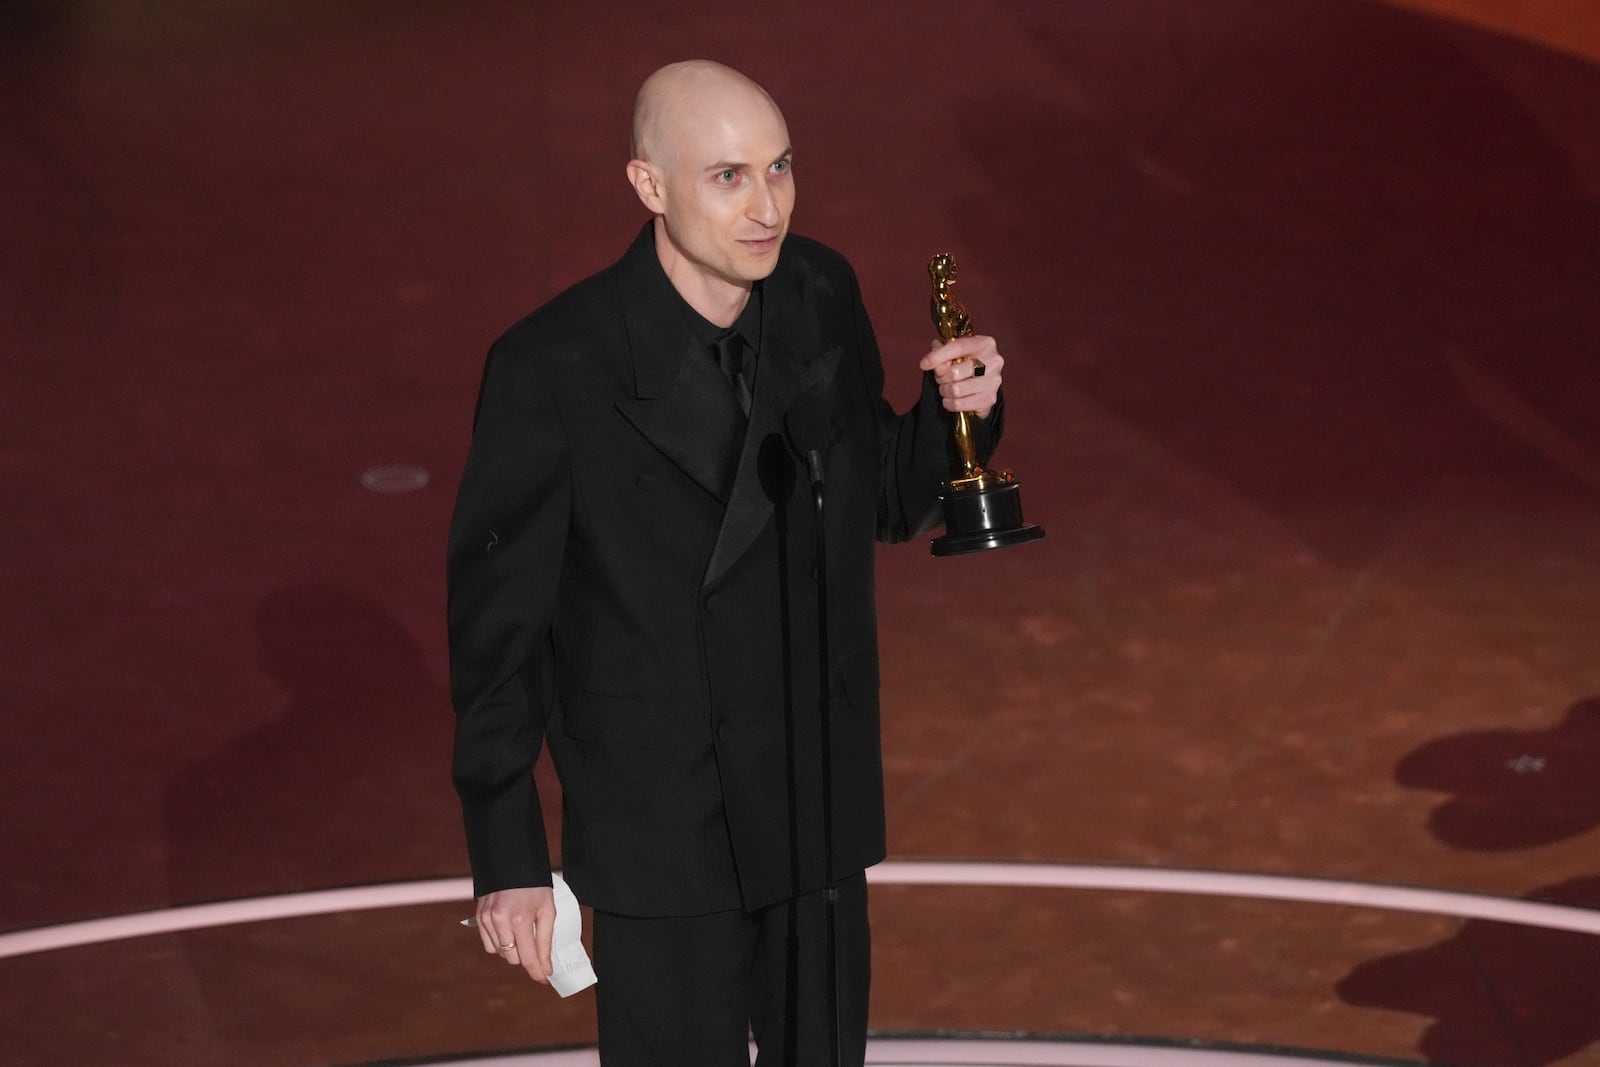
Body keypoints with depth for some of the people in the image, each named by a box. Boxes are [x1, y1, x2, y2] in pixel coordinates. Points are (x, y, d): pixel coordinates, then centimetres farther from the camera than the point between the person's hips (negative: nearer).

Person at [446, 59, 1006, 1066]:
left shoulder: (822, 296, -5)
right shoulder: (553, 367, -20)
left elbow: (891, 503, 9)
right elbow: (497, 620, -13)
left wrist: (956, 410, -13)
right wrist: (508, 861, -11)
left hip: (819, 805, 5)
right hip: (661, 827, -5)